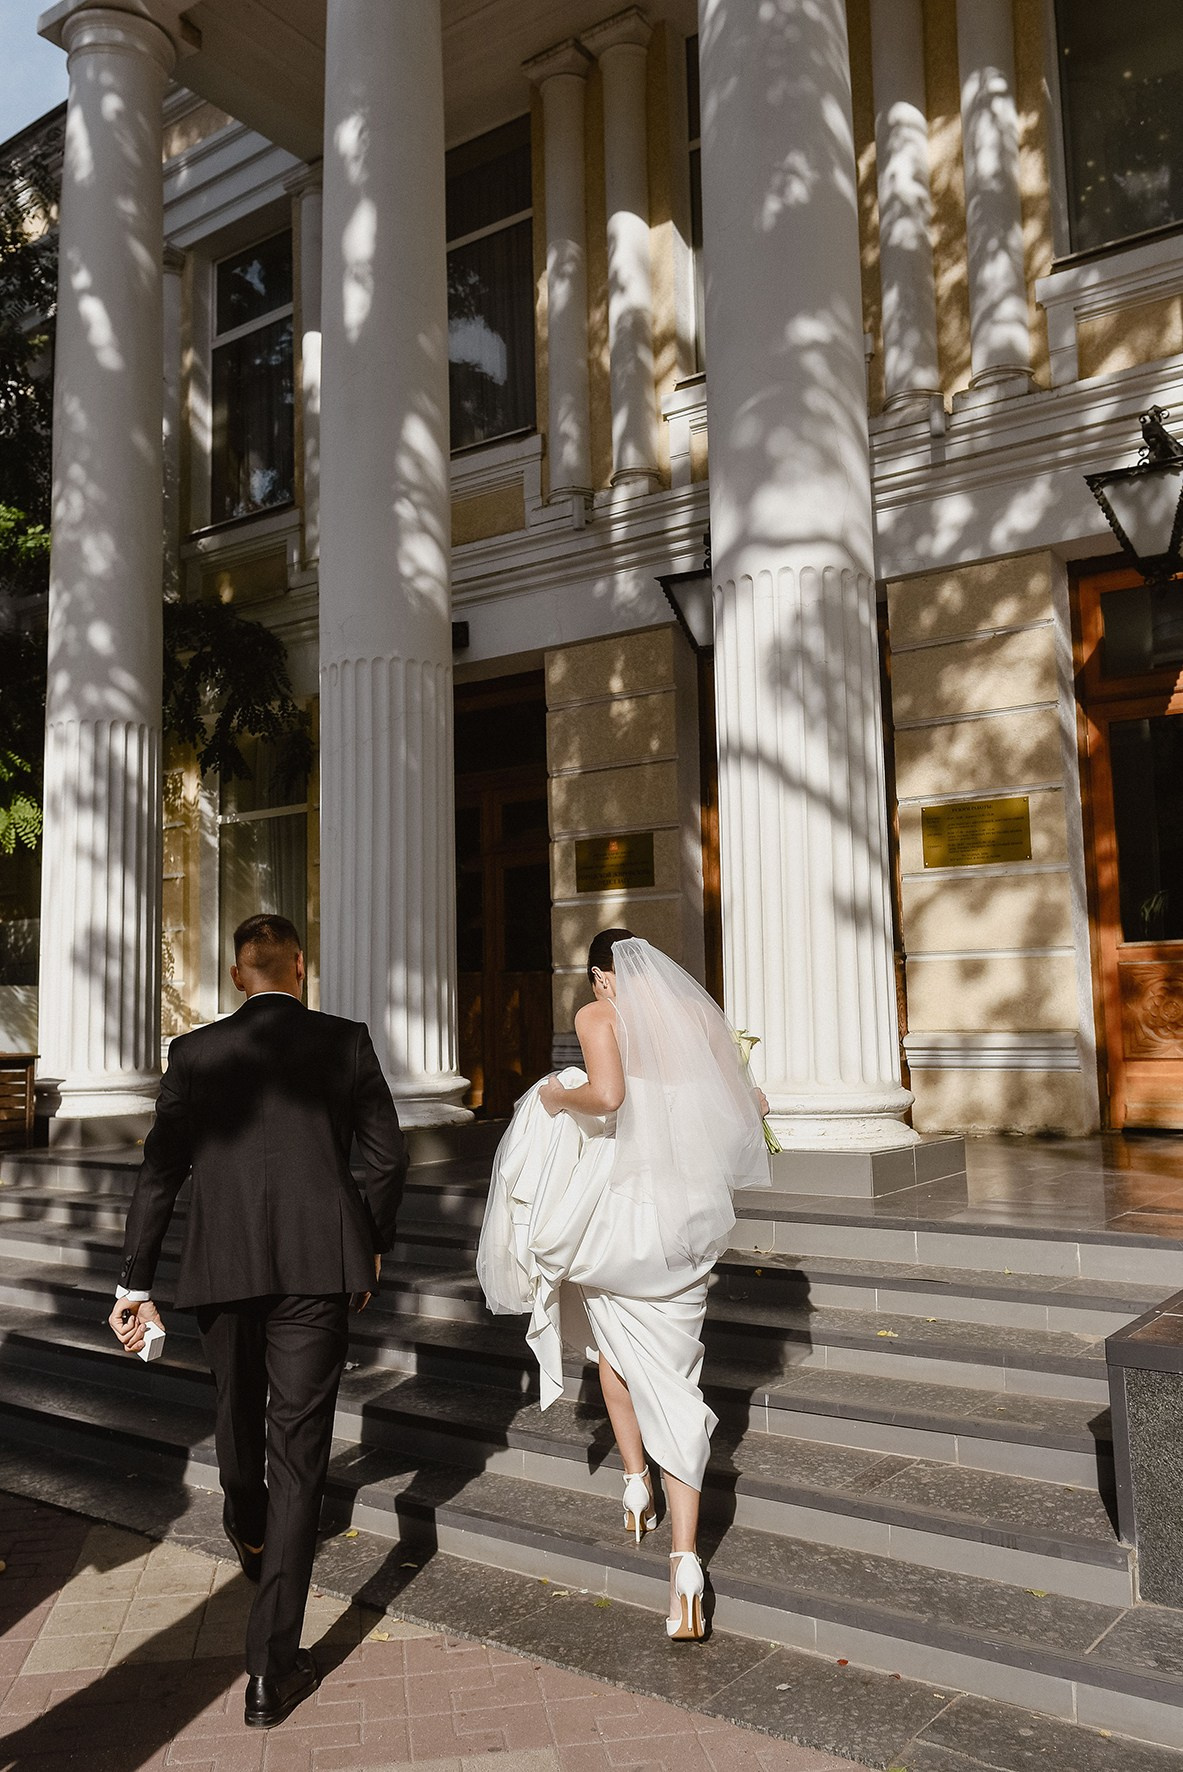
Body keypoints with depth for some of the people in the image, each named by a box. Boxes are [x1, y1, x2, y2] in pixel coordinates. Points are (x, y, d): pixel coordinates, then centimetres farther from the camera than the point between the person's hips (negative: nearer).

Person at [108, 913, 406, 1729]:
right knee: (299, 1443, 3)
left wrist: (136, 1283, 6)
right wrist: (374, 1244, 14)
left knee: (238, 1408, 27)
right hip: (321, 1264, -2)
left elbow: (160, 1172, 0)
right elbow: (388, 1157, 0)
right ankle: (273, 1666, 4)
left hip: (223, 1265, 2)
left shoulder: (195, 1052, 1)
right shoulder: (347, 1042, -1)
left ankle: (250, 1534, 55)